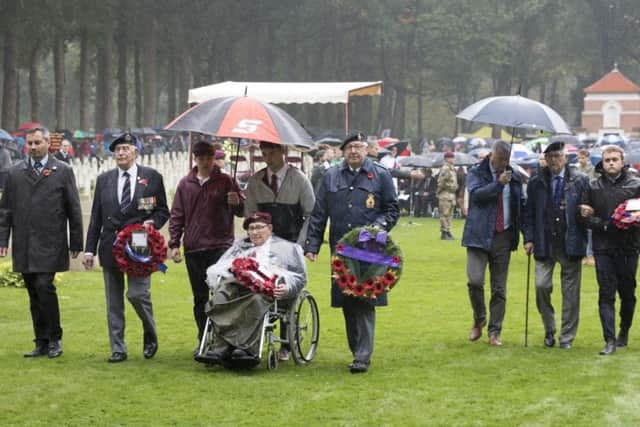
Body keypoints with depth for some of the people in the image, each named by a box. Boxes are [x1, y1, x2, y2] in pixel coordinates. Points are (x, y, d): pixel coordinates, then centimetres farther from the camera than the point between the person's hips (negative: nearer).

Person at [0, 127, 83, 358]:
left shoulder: (63, 171, 2)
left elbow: (74, 209, 3)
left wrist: (76, 242, 1)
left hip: (50, 245, -4)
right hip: (24, 246, 4)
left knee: (44, 286, -15)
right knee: (34, 294, 6)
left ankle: (54, 339, 0)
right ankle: (41, 343, 13)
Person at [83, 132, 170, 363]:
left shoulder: (152, 177, 4)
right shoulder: (104, 180, 11)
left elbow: (163, 211, 8)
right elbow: (96, 217, 10)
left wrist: (153, 223, -14)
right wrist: (90, 248, 5)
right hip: (110, 247, 3)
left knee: (137, 293, -13)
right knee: (113, 302, 5)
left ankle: (150, 335, 13)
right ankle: (118, 349, 11)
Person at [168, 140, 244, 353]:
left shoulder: (225, 182, 3)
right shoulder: (185, 184, 10)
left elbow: (241, 211, 6)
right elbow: (176, 216, 13)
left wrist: (237, 203, -18)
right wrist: (174, 244, 3)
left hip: (220, 246, -3)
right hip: (193, 249, 3)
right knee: (199, 298, 7)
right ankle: (204, 340, 13)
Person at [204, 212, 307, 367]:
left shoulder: (285, 247, 27)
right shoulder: (239, 246, 38)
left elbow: (299, 277, 14)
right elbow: (217, 269, 25)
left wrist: (286, 288, -8)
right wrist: (218, 279, 1)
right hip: (236, 285, 3)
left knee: (255, 300, -40)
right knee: (221, 296, -34)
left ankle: (247, 349, -51)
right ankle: (221, 348, -45)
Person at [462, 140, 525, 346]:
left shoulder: (514, 176, 11)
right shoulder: (477, 172, 1)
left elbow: (521, 204, 15)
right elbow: (476, 194, -15)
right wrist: (498, 183, -21)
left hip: (503, 236, 3)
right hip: (479, 235, -3)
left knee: (499, 287, 4)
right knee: (475, 280, -14)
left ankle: (494, 331, 11)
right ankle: (479, 320, 10)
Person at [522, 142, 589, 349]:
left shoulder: (580, 181, 3)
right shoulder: (536, 183, 9)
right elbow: (529, 214, 11)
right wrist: (529, 239, 2)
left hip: (570, 245, -1)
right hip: (544, 245, 1)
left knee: (570, 292, 2)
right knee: (541, 285, -10)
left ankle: (566, 337, 12)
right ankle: (549, 330, 12)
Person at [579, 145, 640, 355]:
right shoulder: (593, 187, 7)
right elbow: (585, 217, 5)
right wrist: (604, 225, -12)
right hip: (603, 248, 0)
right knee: (606, 295, -5)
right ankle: (610, 340, -6)